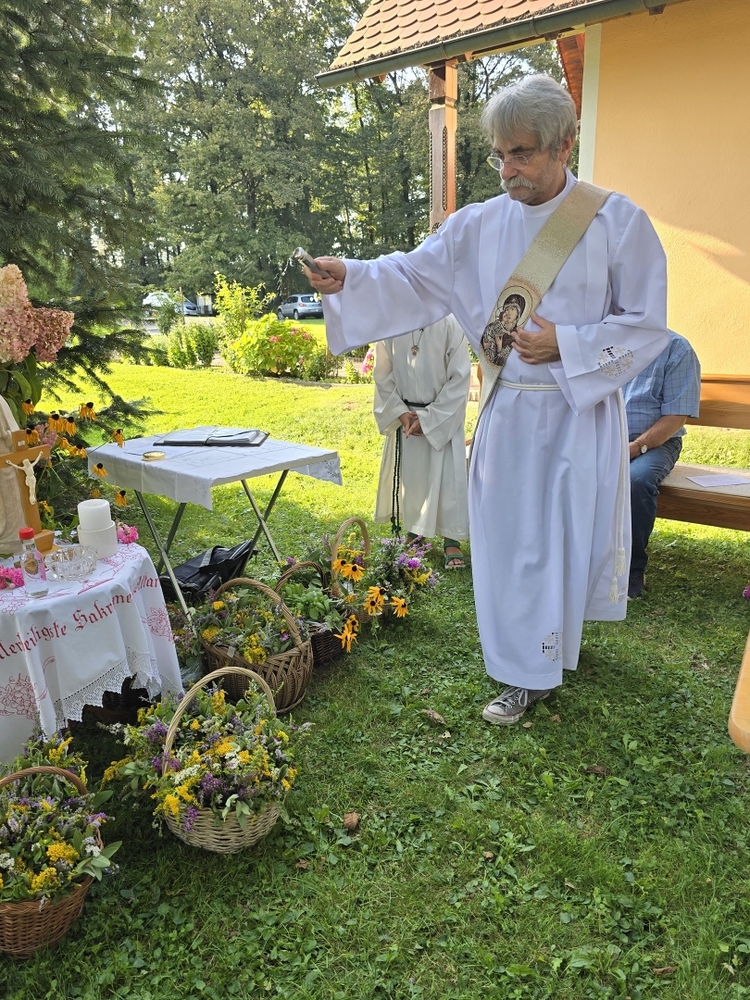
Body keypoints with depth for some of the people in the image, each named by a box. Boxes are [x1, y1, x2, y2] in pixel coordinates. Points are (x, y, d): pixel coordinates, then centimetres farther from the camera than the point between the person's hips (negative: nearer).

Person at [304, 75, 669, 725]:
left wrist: (566, 345, -17)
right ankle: (530, 675, 30)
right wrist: (348, 277, -22)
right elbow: (412, 277, -4)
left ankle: (554, 643, 30)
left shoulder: (618, 222, -6)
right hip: (508, 412, 3)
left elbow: (647, 325, -5)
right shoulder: (479, 226, 2)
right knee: (509, 538, 10)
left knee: (571, 536, 6)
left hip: (581, 413, -3)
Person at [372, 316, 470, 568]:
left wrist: (428, 418, -14)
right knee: (407, 476, 12)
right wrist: (400, 413, -8)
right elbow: (382, 377, 3)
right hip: (404, 416, 3)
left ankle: (451, 540, 10)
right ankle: (413, 531, 31)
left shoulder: (450, 324, -15)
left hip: (443, 416, -3)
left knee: (447, 477, -2)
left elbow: (460, 377, -12)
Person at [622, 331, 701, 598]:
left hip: (653, 442, -3)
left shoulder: (676, 349, 0)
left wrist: (635, 448, -19)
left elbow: (675, 417, -6)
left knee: (637, 479, -36)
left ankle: (632, 570, -18)